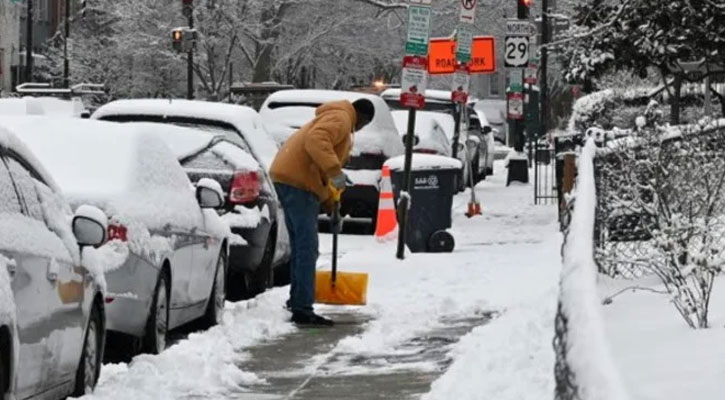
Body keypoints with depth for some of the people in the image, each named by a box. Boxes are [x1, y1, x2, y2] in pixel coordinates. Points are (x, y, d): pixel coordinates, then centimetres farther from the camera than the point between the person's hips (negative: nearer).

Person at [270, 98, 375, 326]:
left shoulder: (340, 121, 28)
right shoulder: (339, 118, -6)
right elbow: (315, 141, -26)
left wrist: (330, 204, 27)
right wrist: (335, 172, -31)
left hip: (289, 177, 11)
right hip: (297, 180, -11)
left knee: (300, 246, 21)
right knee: (307, 248, -12)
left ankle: (297, 300, 31)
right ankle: (302, 310, -14)